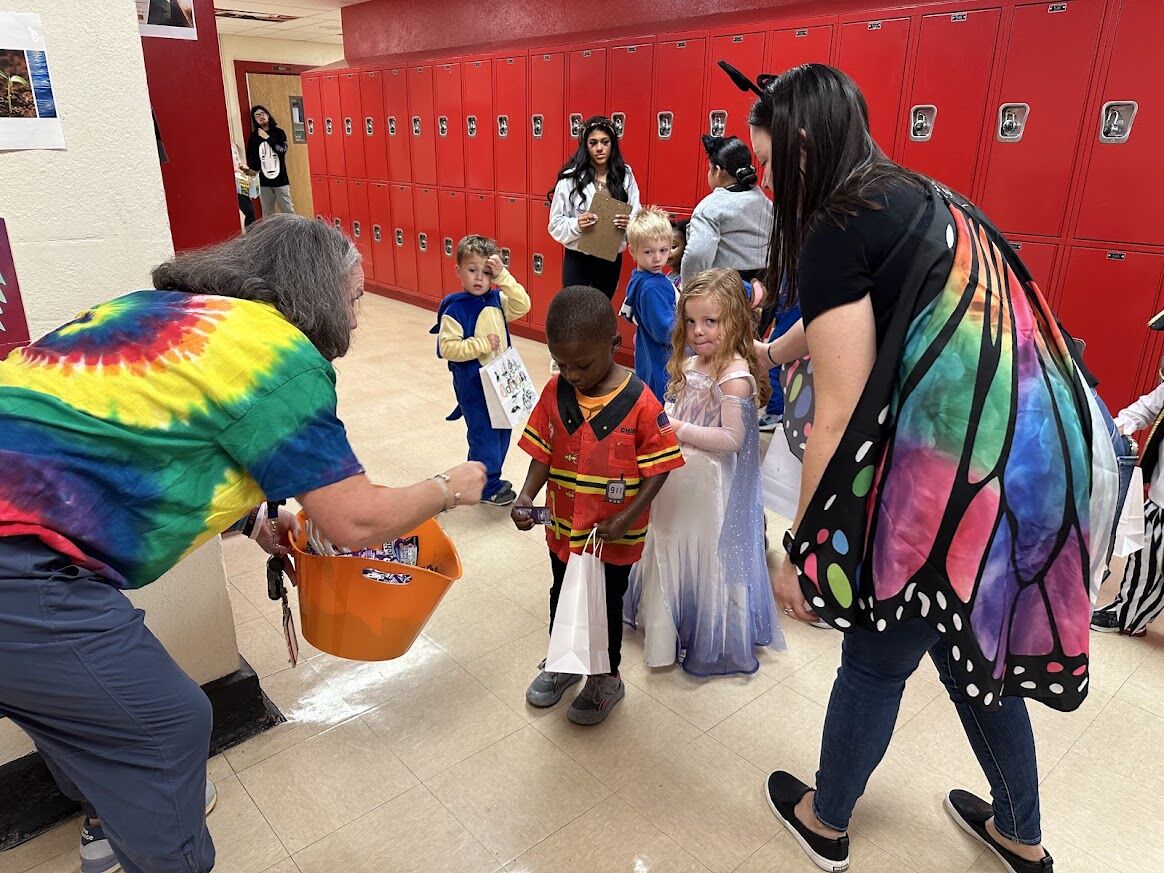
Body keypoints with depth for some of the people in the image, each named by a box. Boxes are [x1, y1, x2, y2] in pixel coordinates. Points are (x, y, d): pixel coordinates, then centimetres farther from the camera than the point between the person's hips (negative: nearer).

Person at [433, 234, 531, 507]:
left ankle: (491, 478, 33)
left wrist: (503, 276, -17)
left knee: (502, 431, 15)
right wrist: (483, 344, -20)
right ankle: (488, 487, 17)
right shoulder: (455, 308, -14)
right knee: (483, 435, 2)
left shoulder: (497, 300, 3)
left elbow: (523, 305, -12)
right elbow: (447, 347, -18)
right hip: (472, 384, -6)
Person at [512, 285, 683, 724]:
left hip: (615, 536, -4)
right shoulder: (555, 392, -9)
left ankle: (606, 679, 40)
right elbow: (543, 452, -2)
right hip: (563, 528, 4)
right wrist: (526, 496, -17)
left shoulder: (639, 401, -20)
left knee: (606, 604, 16)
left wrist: (627, 518, -23)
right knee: (562, 596, 23)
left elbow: (659, 466, -15)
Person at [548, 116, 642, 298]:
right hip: (578, 259, -3)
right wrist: (576, 225, -26)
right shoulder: (570, 178, -8)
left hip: (611, 259, 3)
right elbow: (556, 224, -7)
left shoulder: (625, 176, -1)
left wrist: (629, 223, -21)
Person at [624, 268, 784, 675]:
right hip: (679, 478, 8)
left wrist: (679, 430, -25)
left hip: (711, 485, -8)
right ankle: (670, 626, 42)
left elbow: (732, 438, -24)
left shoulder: (735, 375, -20)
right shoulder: (688, 364, 4)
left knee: (707, 555, 6)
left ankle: (714, 640, 28)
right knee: (671, 547, 21)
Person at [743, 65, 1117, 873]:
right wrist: (771, 351, 51)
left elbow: (840, 421, -15)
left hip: (955, 472, -8)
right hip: (1032, 455, 8)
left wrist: (802, 551, -5)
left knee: (876, 660, 14)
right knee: (980, 652, 26)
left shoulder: (834, 232, -11)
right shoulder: (918, 198, 16)